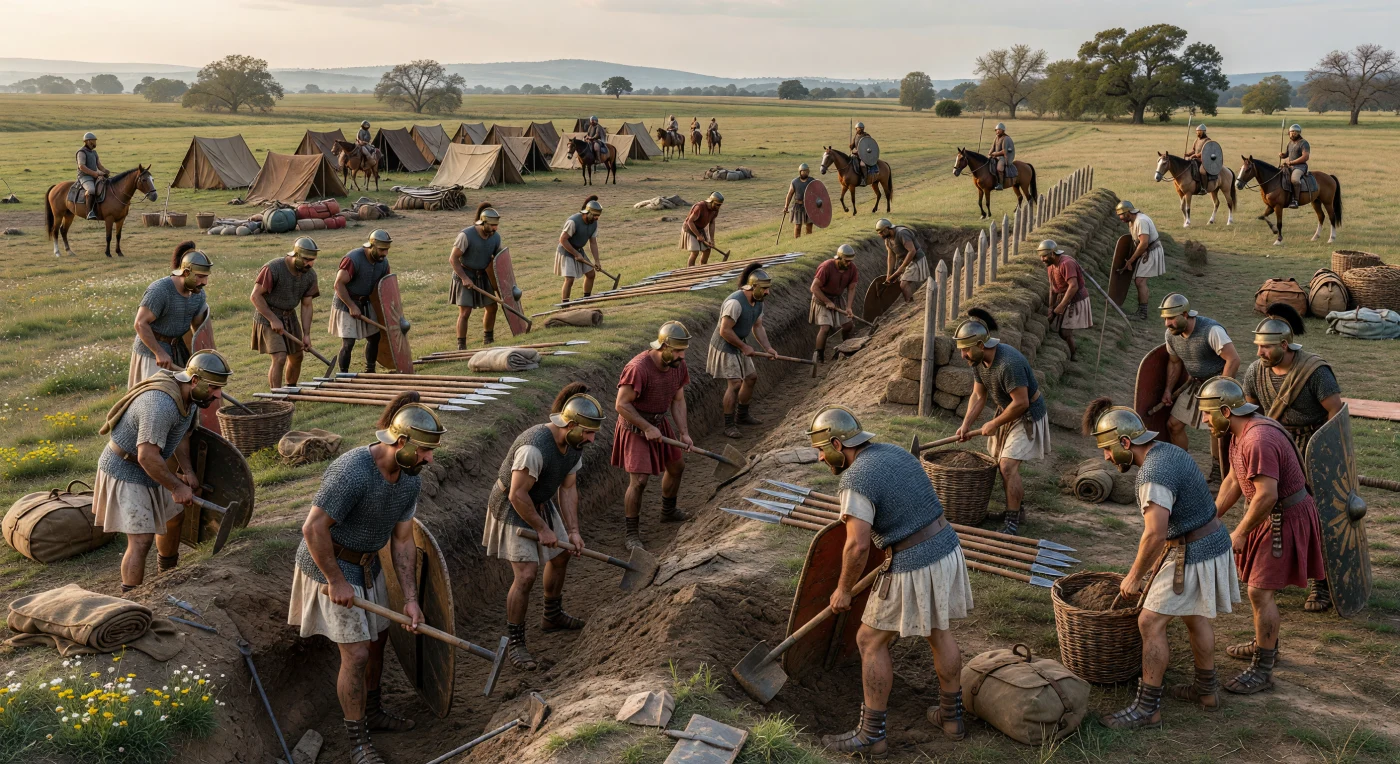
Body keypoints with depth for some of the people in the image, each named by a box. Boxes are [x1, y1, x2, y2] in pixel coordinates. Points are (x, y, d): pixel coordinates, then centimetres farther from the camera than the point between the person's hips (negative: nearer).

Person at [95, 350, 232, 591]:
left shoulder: (189, 394, -3)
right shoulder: (162, 404, -35)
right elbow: (147, 456, -34)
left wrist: (187, 471, -3)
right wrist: (177, 487, -23)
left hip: (148, 469, 10)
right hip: (125, 471, -10)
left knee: (172, 516, 24)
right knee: (141, 539, -14)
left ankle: (169, 575, 46)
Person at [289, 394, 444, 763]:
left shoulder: (410, 481, -6)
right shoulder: (352, 471, -32)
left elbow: (402, 540, -1)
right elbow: (313, 528, -29)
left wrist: (410, 598, -5)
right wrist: (336, 581, -21)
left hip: (367, 564, 8)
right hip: (330, 565, -8)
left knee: (377, 639, 20)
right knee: (356, 654, -5)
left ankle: (372, 712, 43)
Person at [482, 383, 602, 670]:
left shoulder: (574, 445, -8)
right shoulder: (534, 448, -36)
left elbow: (568, 489, 0)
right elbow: (517, 495, -30)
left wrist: (573, 531, -6)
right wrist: (542, 529, -20)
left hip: (541, 504, 9)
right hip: (511, 509, -9)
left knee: (560, 557, 21)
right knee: (526, 574, -16)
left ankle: (552, 616, 45)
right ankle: (515, 643, -1)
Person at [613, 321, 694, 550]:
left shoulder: (679, 365, -6)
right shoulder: (638, 368, -31)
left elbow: (678, 400, 4)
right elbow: (621, 404, -26)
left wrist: (684, 433, -5)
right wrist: (647, 428, -24)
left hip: (659, 423, 8)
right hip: (635, 427, -8)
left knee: (677, 466, 20)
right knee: (639, 480, -14)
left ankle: (668, 511, 47)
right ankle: (632, 535, 0)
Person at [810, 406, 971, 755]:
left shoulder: (855, 481, -18)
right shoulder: (897, 454, 9)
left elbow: (857, 546, -25)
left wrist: (843, 590, -10)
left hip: (913, 569, -8)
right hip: (946, 551, 8)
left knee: (871, 642, 7)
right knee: (938, 633, 26)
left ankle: (871, 734, 15)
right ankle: (951, 716, 39)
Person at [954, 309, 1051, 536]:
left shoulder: (1008, 362, -33)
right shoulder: (978, 360, -6)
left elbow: (1021, 403, -30)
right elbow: (978, 395, 3)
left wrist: (994, 424, -19)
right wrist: (966, 424, -8)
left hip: (1028, 415, -9)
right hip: (1007, 412, 9)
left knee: (1008, 465, -16)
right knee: (1002, 464, 13)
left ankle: (1013, 522, -7)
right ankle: (1018, 509, 31)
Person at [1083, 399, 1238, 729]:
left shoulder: (1153, 475, -25)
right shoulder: (1166, 452, 8)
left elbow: (1155, 534, -32)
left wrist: (1134, 576, -18)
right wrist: (1153, 566, 21)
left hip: (1193, 554, -10)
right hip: (1214, 541, 10)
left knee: (1150, 623, -5)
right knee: (1195, 617, 24)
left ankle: (1147, 707, 2)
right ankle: (1206, 689, 40)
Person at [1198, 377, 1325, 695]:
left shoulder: (1258, 440, -29)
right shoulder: (1240, 433, 5)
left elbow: (1267, 495, -31)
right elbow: (1233, 481, 12)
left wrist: (1240, 533, -21)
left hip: (1286, 520, -10)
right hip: (1271, 517, 10)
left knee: (1260, 591, -8)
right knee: (1258, 584, 22)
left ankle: (1262, 670, 1)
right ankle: (1266, 644, 40)